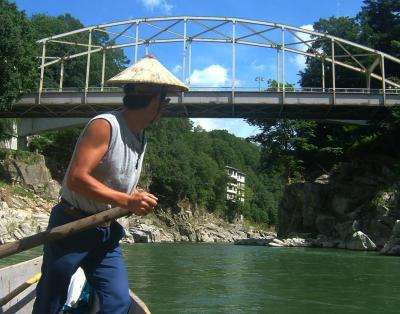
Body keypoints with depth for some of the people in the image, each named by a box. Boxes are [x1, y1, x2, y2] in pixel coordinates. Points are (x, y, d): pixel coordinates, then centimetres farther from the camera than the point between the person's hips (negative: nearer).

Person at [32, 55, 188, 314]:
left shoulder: (141, 137, 10)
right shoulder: (105, 125, -18)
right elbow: (76, 178, -26)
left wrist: (137, 199, -1)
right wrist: (127, 201, -29)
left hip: (106, 232, 8)